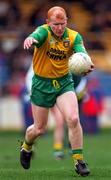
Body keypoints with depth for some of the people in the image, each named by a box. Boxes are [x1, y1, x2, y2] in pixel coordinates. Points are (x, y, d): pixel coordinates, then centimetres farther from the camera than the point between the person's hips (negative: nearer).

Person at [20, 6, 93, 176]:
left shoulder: (74, 36, -10)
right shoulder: (44, 32, -18)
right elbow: (36, 35, -42)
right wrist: (30, 39, -68)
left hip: (64, 82, 2)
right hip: (42, 84, -1)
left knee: (73, 119, -19)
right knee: (39, 129, 9)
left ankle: (78, 160, -5)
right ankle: (26, 147, 43)